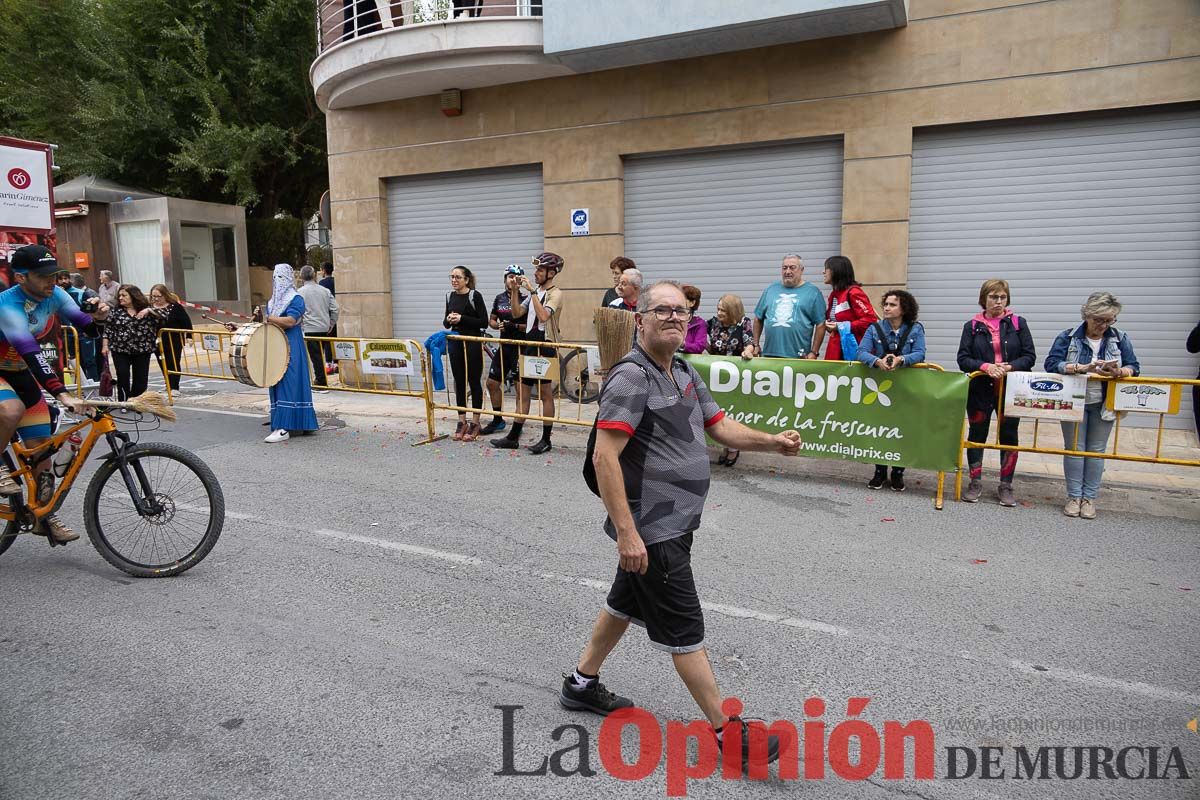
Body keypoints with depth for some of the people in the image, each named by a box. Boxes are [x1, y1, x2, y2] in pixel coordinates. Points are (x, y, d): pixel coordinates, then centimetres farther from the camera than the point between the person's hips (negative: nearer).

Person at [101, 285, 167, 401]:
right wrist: (105, 345, 0)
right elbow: (108, 329, 6)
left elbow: (164, 315, -9)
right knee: (123, 377, -4)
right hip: (120, 350, 0)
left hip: (142, 350, 0)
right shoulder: (116, 311, 3)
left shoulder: (146, 309, 1)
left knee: (141, 378, 6)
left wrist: (149, 310, -22)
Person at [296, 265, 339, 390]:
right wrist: (331, 324, 12)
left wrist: (299, 328, 3)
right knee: (320, 355, 14)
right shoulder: (325, 290, 7)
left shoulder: (300, 292, -4)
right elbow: (334, 309, 5)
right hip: (324, 328, 5)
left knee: (316, 356, -1)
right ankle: (320, 380, 20)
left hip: (309, 329, -4)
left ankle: (321, 383, 0)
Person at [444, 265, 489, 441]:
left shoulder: (475, 296, -8)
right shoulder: (449, 296, 9)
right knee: (459, 382, 9)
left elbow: (484, 322, -12)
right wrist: (449, 320, -6)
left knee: (474, 382, 1)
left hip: (473, 343, -6)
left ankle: (475, 423, 9)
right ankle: (462, 422, 16)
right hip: (455, 342, 6)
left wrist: (462, 318, -18)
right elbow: (446, 322, 17)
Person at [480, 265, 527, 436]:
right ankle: (498, 421, 25)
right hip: (504, 347, 7)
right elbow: (491, 320, 18)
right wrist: (497, 325, -3)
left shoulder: (525, 300, -7)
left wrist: (516, 326, -25)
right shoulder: (499, 298, 11)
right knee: (492, 383, 10)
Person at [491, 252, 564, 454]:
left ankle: (546, 439, 9)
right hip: (530, 346, 8)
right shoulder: (534, 292, 15)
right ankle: (513, 437, 16)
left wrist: (532, 291, -23)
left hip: (546, 348, -8)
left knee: (546, 394, 0)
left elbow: (544, 315, -25)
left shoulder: (555, 293, -9)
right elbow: (517, 313, 10)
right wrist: (515, 291, -1)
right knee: (522, 392, 10)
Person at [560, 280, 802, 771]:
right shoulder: (631, 377, -19)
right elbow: (605, 458, -26)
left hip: (672, 524, 10)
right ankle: (727, 732, 14)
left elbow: (721, 427, 13)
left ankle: (581, 684, 40)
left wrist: (771, 442, -6)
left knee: (626, 602, 22)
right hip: (651, 529, -10)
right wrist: (627, 533, -29)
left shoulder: (685, 373, 10)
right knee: (684, 629, 1)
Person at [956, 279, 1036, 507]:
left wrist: (1010, 367, -18)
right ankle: (975, 483, 21)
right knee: (976, 435, 7)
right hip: (980, 390, 0)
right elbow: (963, 358, -4)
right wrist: (985, 366, -21)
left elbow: (1030, 356, 0)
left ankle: (1005, 486, 19)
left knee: (1009, 437, 7)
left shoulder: (1018, 324, 3)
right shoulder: (972, 326, 2)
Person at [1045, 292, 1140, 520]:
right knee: (1074, 448, 2)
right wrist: (1083, 368, -28)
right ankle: (1074, 496, 12)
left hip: (1103, 404, 2)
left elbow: (1134, 367, 0)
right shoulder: (1068, 337, -5)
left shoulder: (1120, 339, 1)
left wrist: (1119, 372, -24)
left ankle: (1090, 497, 14)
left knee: (1097, 450, 6)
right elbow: (1051, 363, -15)